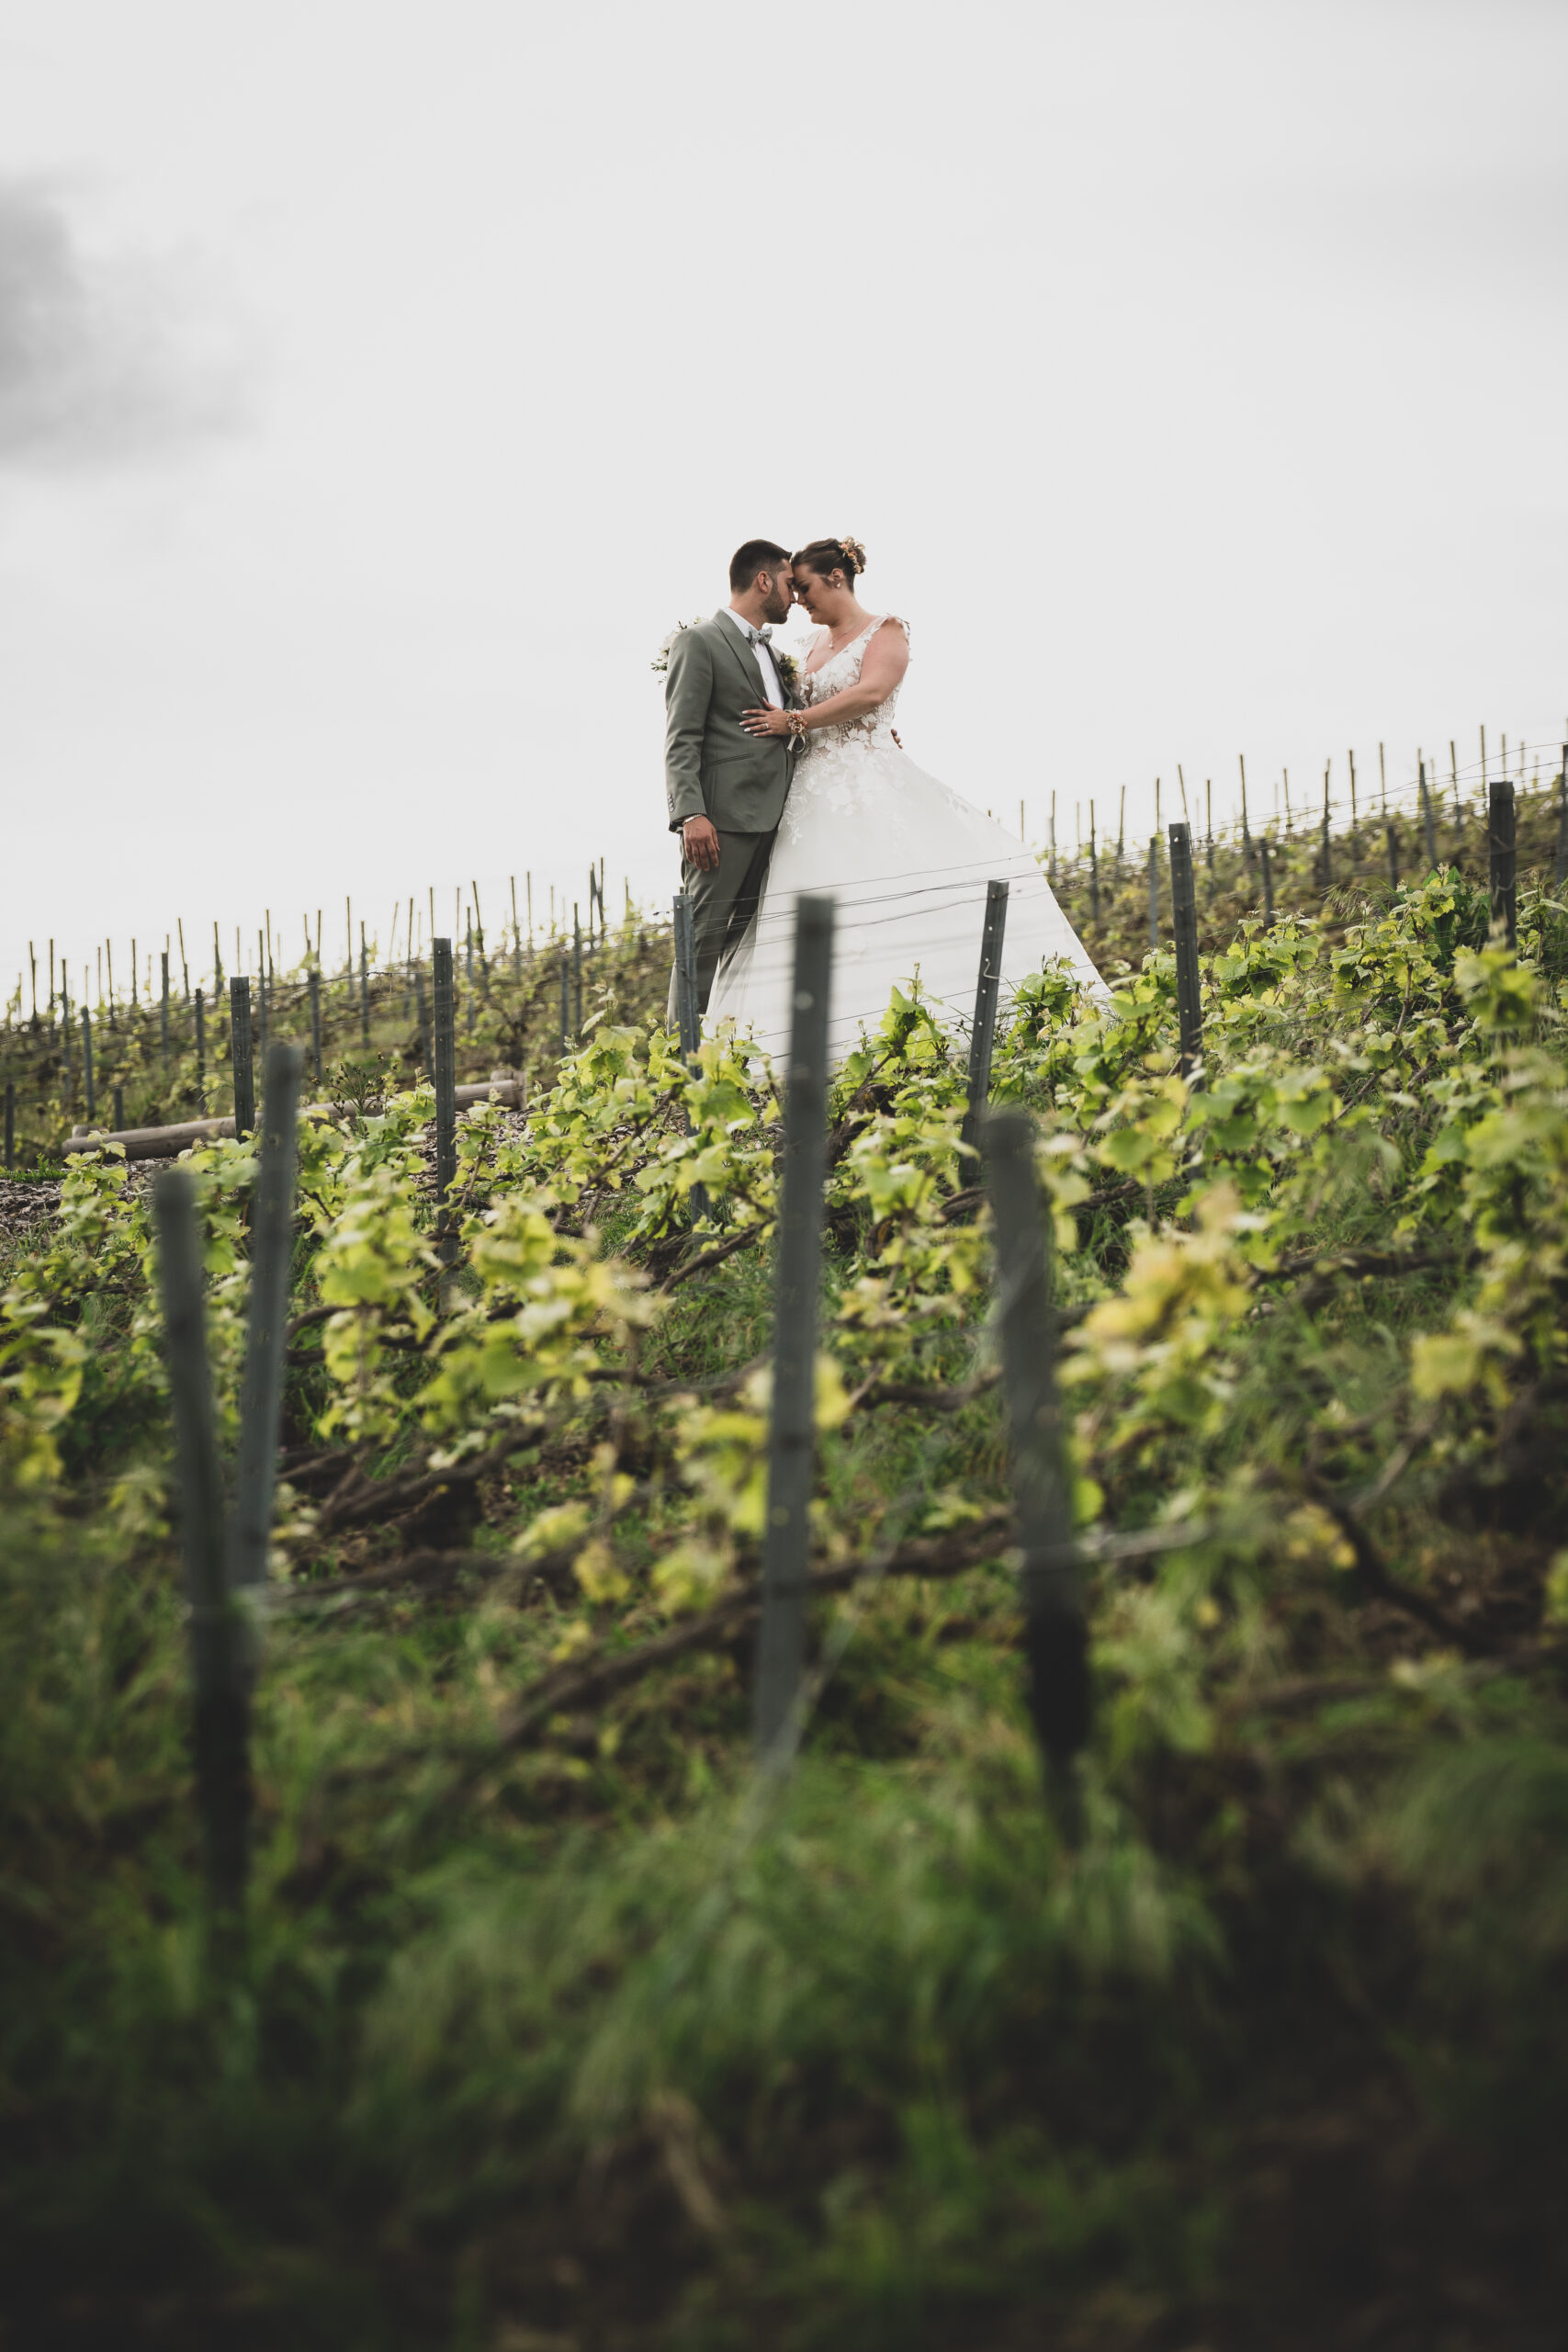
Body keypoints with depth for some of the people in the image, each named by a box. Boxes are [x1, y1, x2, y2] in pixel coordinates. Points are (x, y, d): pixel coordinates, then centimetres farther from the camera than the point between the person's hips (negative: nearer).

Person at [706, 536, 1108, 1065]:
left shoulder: (885, 629, 1)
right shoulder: (811, 647, 20)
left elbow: (872, 691, -14)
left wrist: (796, 722, -13)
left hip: (871, 784, -6)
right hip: (815, 793, 6)